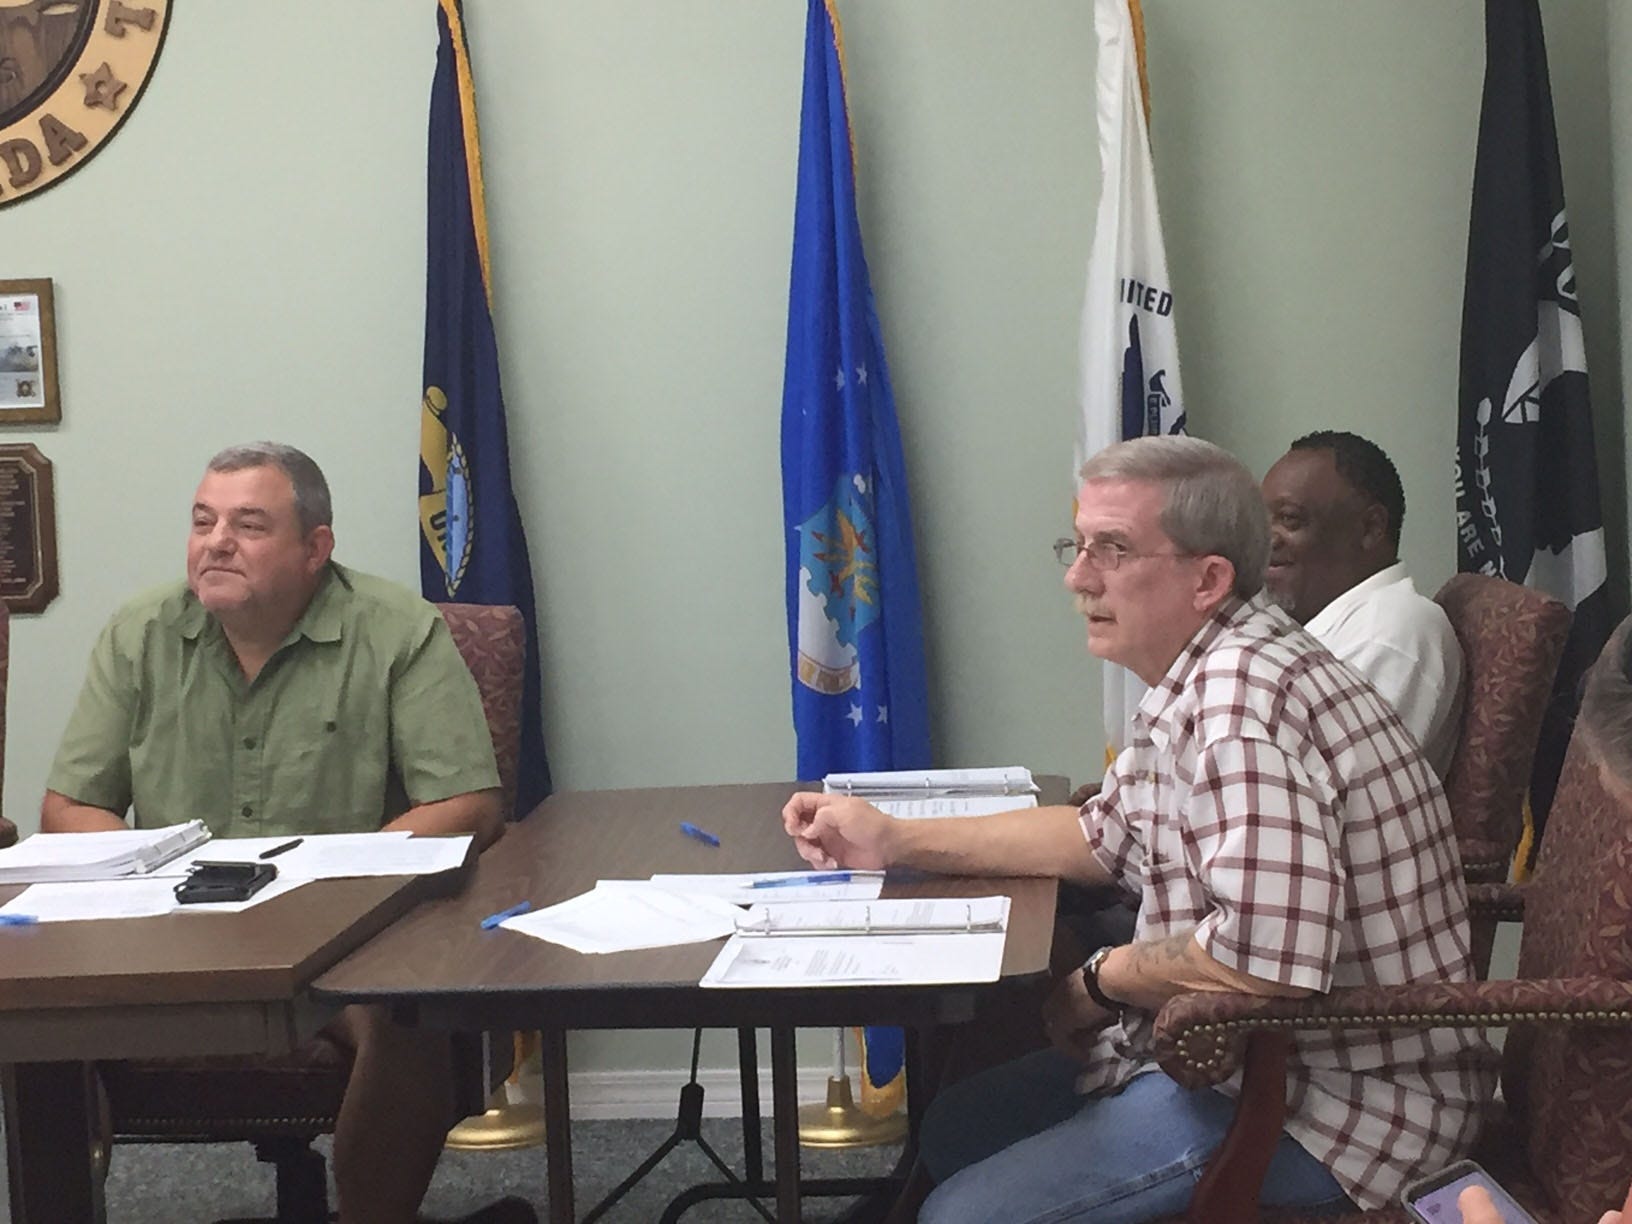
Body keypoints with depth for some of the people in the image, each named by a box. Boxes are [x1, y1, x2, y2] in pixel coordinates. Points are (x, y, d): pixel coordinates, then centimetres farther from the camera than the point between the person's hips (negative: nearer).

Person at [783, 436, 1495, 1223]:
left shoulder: (1244, 696, -26)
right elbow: (1108, 837, 21)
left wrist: (1101, 980, -15)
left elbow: (1266, 958, -35)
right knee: (955, 1127, 18)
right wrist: (895, 841, 13)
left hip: (1336, 1102, -11)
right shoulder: (1199, 679, 8)